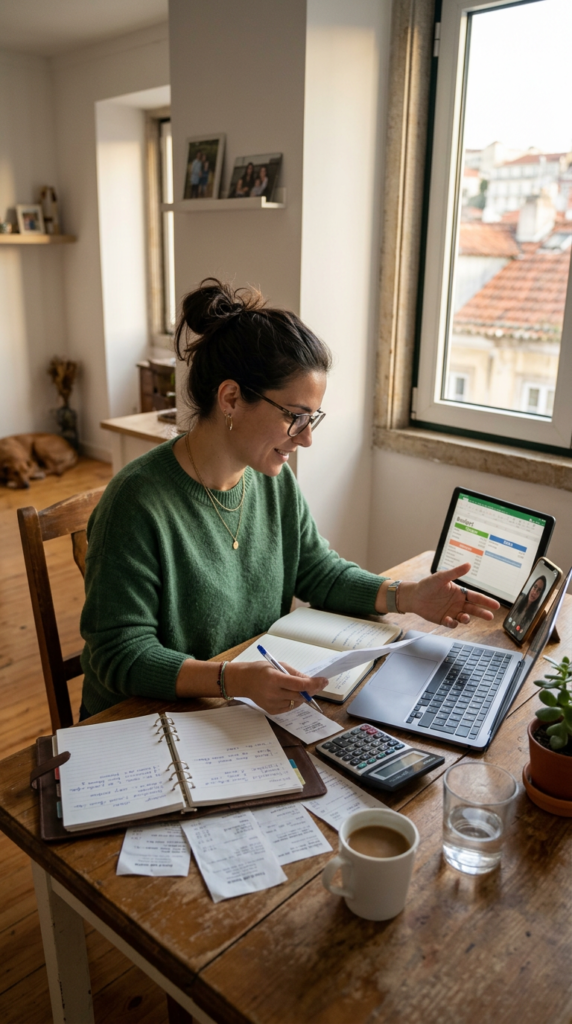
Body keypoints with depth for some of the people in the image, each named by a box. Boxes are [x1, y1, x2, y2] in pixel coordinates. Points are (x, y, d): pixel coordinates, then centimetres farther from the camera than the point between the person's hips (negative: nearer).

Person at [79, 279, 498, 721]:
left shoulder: (274, 479, 0)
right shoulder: (138, 502, -23)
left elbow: (318, 572, 11)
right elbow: (121, 655, -21)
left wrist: (409, 596, -3)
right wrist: (233, 680, -35)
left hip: (257, 705, 6)